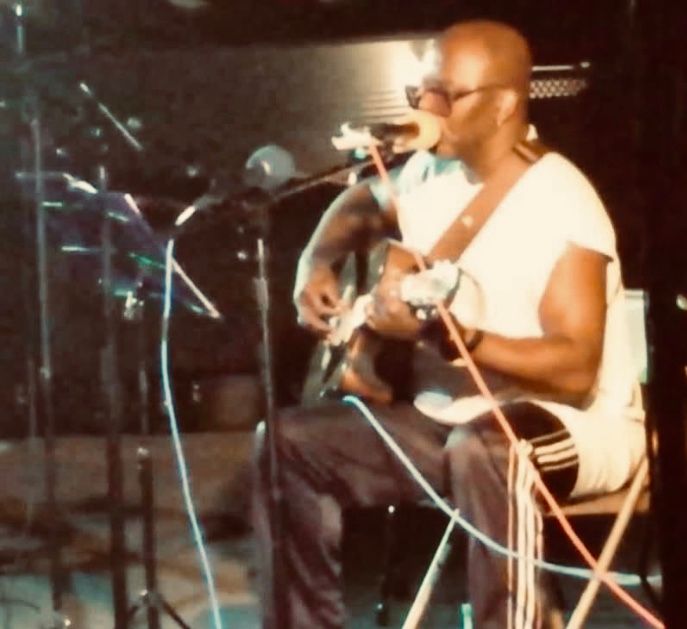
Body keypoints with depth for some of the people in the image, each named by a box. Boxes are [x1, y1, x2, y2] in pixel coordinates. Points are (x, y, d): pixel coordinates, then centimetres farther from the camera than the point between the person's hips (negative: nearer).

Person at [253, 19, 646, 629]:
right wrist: (315, 265, 7)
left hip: (576, 428, -8)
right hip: (451, 419, 8)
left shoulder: (562, 206, -21)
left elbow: (576, 372, -28)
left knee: (481, 446, -41)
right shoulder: (429, 173, 3)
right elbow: (360, 206, 27)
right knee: (287, 440, -1)